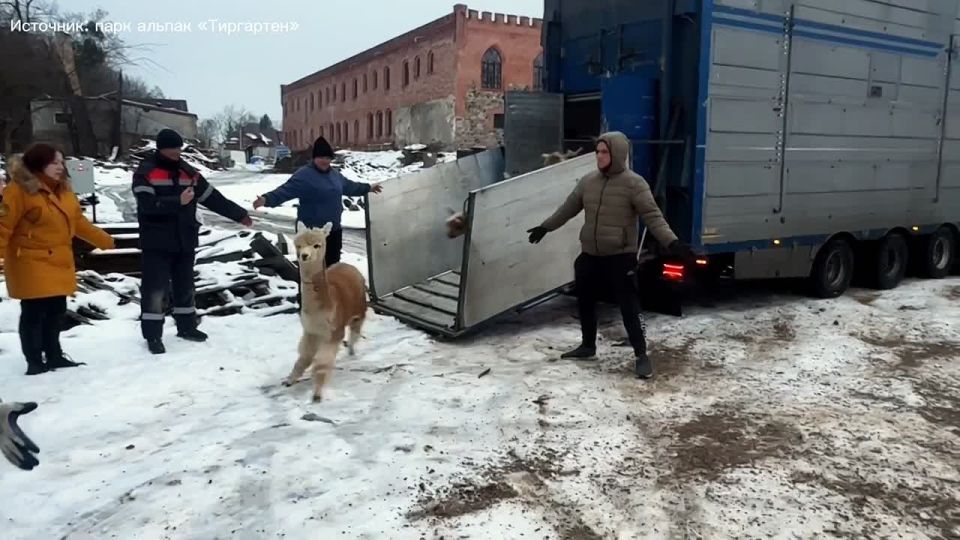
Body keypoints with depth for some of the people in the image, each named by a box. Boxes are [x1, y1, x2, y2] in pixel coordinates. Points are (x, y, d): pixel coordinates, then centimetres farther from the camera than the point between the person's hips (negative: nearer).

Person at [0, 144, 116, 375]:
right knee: (33, 314, -2)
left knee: (56, 311, 14)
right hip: (31, 264, -8)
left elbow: (78, 221, 20)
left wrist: (104, 240, 24)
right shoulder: (20, 190, -14)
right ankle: (35, 362, 8)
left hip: (58, 262, 8)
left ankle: (54, 355, 27)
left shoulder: (63, 190, 11)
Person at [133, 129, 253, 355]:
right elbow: (147, 204, -22)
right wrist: (178, 201, -31)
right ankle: (153, 335, 6)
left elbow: (213, 197, 13)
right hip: (157, 243, -6)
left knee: (185, 285, 15)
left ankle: (187, 327, 29)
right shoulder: (145, 172, -7)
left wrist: (239, 214, 14)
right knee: (155, 288, -2)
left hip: (184, 241, 6)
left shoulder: (188, 172, 10)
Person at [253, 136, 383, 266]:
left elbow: (349, 186, 29)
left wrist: (368, 188, 41)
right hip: (312, 232, -8)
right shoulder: (304, 174, -14)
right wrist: (267, 199, -41)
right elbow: (286, 190, -24)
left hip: (334, 230, 8)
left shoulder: (334, 174, 11)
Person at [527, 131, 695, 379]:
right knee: (585, 302, 16)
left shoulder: (633, 183, -11)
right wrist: (545, 227, 25)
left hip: (620, 256, -6)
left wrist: (672, 242, -27)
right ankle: (588, 346, 34)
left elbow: (652, 216, -15)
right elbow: (568, 208, 19)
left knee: (629, 307, -5)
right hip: (590, 255, 6)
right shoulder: (588, 181, 7)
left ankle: (641, 356, 4)